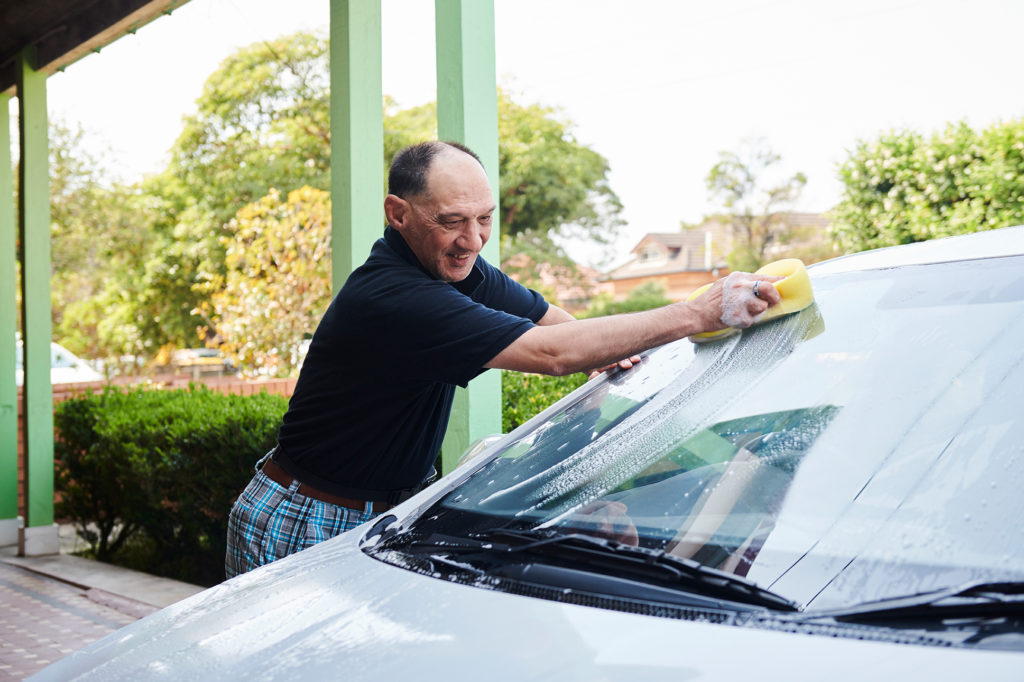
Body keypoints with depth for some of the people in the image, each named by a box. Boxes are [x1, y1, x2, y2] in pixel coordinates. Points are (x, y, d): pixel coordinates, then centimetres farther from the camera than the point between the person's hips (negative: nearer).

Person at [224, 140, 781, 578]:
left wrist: (601, 349, -6)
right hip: (305, 532, -8)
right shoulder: (390, 298, -30)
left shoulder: (457, 267, 0)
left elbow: (545, 315, 16)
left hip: (390, 508, 8)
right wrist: (700, 314, -32)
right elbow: (551, 352, -33)